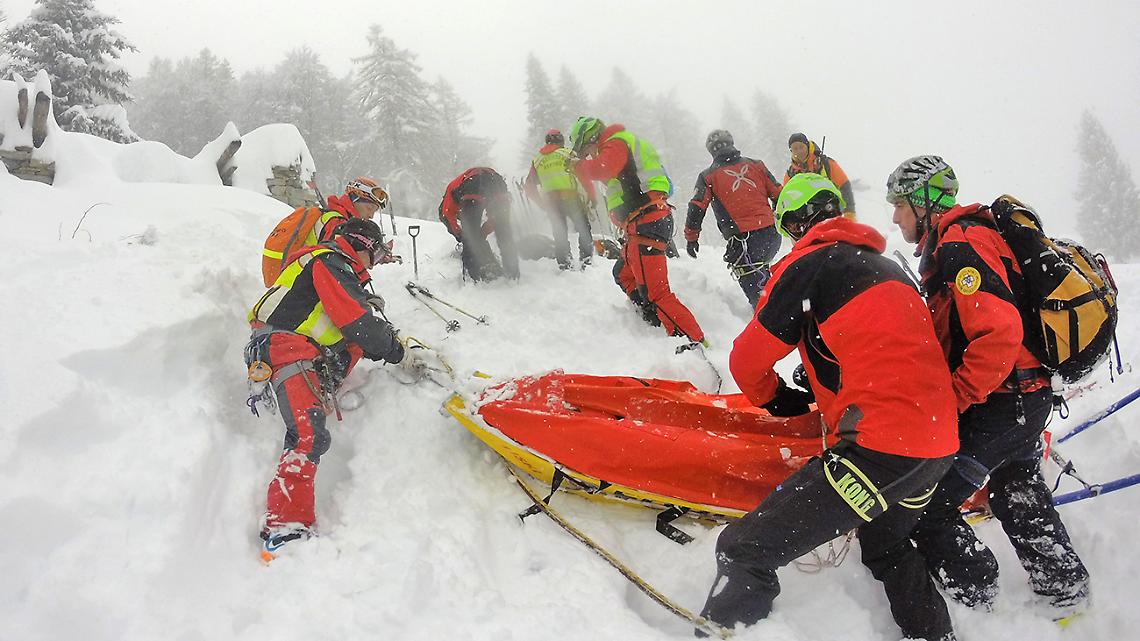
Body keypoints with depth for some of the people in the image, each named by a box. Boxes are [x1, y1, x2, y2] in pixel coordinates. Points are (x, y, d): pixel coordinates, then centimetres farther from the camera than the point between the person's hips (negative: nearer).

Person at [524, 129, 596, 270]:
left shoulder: (536, 160, 16)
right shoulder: (568, 154, 6)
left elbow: (530, 190, 17)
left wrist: (543, 203, 26)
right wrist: (591, 197, 7)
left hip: (551, 201, 3)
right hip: (571, 197, -3)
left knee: (559, 234, 12)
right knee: (584, 230, 8)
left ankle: (563, 263, 8)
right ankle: (586, 258, 0)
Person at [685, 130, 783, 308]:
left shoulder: (708, 176, 5)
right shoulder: (756, 165, 13)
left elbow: (696, 208, 1)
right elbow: (779, 194, 14)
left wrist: (691, 238, 12)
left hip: (743, 238, -5)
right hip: (772, 234, 5)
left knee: (752, 283, -1)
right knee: (760, 271, 30)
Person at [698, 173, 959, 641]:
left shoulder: (808, 263, -2)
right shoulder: (888, 267, 22)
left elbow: (747, 361, 2)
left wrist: (777, 399, 22)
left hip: (879, 446, -9)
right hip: (940, 444, 9)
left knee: (745, 550, -10)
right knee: (885, 547, 35)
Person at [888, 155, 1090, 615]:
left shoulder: (959, 245, -20)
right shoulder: (958, 238, 13)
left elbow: (999, 333, -30)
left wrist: (953, 402, -23)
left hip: (998, 403, -11)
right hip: (1027, 395, 11)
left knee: (920, 502, -4)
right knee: (1018, 492, 27)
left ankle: (973, 593, 13)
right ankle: (1064, 587, 42)